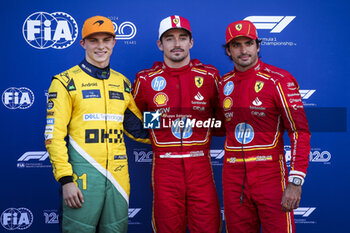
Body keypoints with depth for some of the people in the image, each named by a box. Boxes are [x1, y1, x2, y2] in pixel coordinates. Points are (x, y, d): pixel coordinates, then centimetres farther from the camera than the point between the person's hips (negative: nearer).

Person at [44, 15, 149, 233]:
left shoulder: (123, 83, 13)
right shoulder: (66, 82, -1)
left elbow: (137, 127, 21)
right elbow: (54, 134, -6)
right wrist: (65, 179, -12)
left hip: (118, 174, 5)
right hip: (82, 174, -4)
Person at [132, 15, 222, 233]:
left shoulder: (209, 75, 4)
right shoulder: (146, 79, 3)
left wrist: (207, 134, 9)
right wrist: (152, 135, 12)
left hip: (200, 163, 0)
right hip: (165, 165, 0)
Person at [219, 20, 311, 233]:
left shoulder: (279, 80, -7)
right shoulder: (224, 84, 9)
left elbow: (300, 131, -11)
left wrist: (295, 182, -17)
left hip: (270, 174, -4)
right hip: (233, 177, 5)